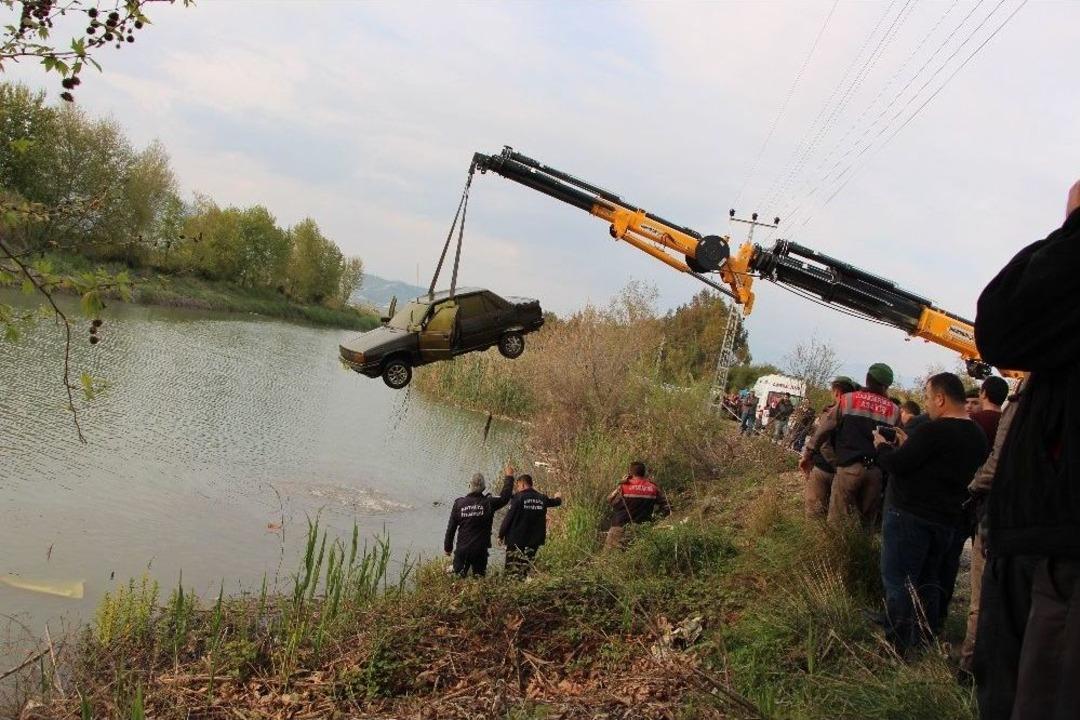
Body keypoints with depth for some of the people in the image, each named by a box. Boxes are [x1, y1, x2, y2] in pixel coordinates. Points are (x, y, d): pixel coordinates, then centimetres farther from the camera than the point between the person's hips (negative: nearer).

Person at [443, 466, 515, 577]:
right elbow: (504, 497, 8)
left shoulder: (459, 503, -7)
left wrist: (448, 547, 10)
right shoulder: (489, 503, -10)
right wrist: (509, 477, 19)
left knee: (458, 577, 11)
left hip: (462, 549, 0)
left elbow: (451, 528, -1)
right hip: (481, 550, 0)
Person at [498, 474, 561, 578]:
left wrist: (501, 535, -1)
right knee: (525, 569, 9)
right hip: (533, 541, 5)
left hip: (516, 540, -5)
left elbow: (508, 518, -11)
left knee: (512, 571, -1)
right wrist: (558, 498, 52)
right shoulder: (542, 498, 7)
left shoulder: (518, 498, -10)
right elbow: (555, 502, 28)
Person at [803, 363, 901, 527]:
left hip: (849, 466, -2)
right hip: (875, 470, 2)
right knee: (867, 521, 11)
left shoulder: (848, 399, 4)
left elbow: (825, 428, 5)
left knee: (837, 519, 1)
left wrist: (809, 454, 13)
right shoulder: (894, 410, 10)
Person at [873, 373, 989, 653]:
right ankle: (927, 644, 27)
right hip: (952, 522, 8)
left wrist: (882, 445, 1)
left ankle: (894, 649, -1)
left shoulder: (933, 431, -20)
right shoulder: (978, 436, 8)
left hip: (911, 517, -8)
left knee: (898, 581, -2)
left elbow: (896, 465, -18)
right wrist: (907, 445, 13)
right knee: (932, 585, 18)